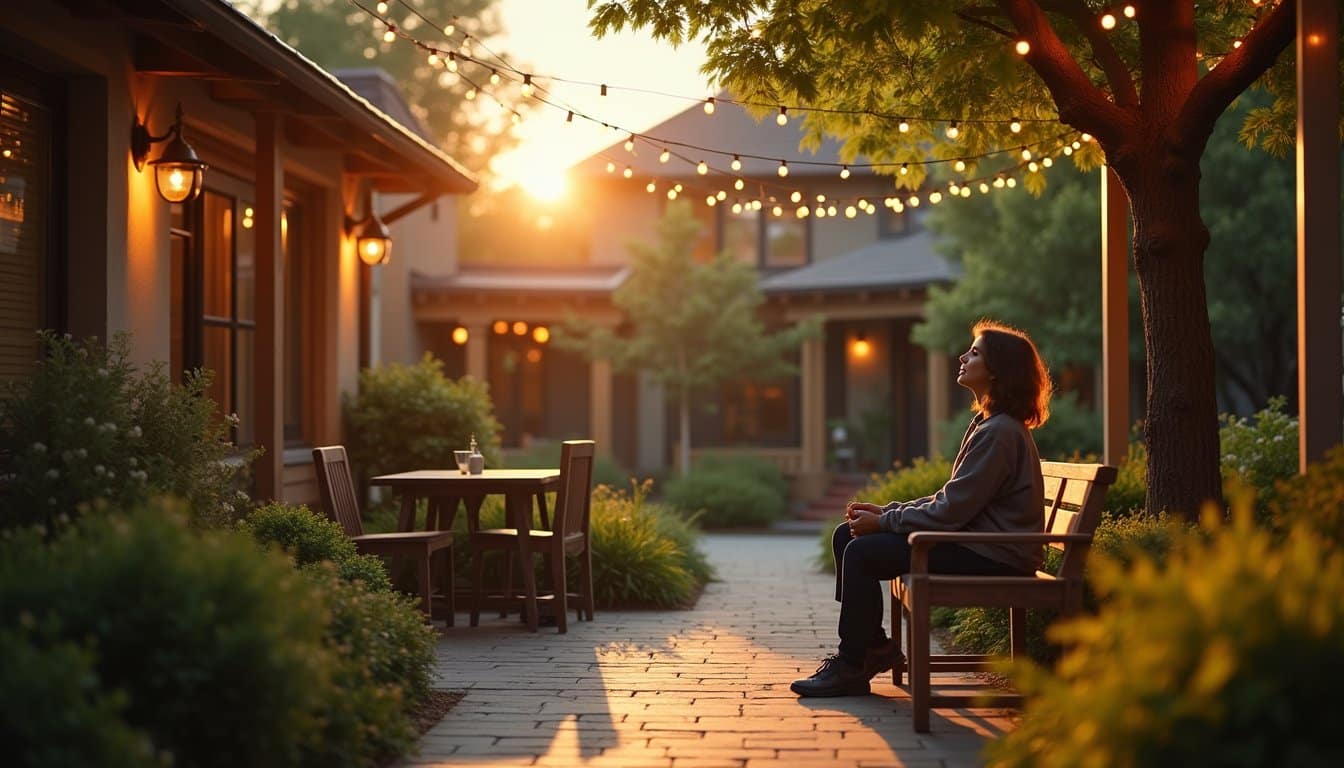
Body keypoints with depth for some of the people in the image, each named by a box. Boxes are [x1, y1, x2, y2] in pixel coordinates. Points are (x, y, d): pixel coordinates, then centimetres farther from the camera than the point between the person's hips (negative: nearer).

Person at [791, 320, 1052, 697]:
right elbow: (950, 499, 17)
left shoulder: (1000, 433, -19)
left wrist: (884, 522, -12)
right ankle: (872, 644, 14)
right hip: (973, 537, 11)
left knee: (863, 552, -19)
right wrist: (887, 511, 6)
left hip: (993, 557, -11)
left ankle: (851, 667, -8)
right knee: (847, 535, 6)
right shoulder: (987, 424, 15)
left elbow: (952, 510, -22)